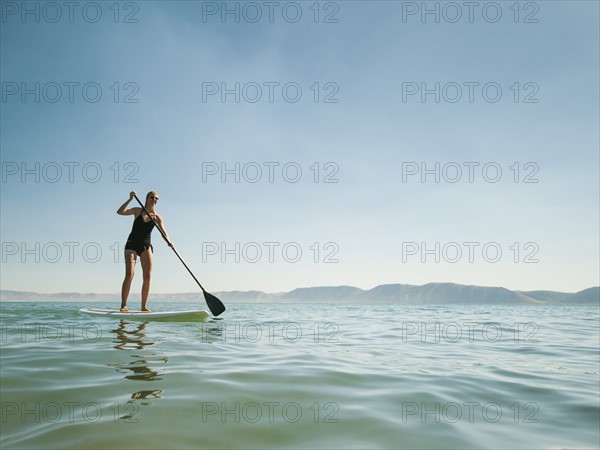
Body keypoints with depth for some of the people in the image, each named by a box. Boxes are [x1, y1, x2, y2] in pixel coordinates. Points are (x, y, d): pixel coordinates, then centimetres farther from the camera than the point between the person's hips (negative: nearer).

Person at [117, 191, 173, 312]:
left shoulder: (157, 217, 3)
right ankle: (123, 305, -7)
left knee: (147, 276, -5)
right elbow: (120, 212, -12)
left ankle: (143, 306, 3)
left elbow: (163, 231, -12)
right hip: (132, 245, -2)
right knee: (129, 275, -14)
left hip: (146, 246, 3)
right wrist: (130, 199, -21)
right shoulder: (138, 211, 0)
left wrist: (168, 241, -32)